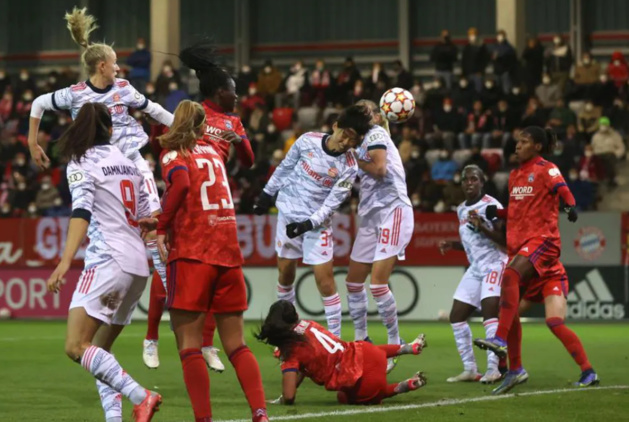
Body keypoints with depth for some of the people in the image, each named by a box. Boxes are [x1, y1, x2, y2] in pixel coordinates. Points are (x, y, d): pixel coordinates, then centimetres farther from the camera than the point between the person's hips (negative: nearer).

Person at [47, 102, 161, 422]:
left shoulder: (82, 162, -2)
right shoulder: (126, 162, 18)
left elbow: (81, 212, -17)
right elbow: (147, 216, 25)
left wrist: (65, 261, -26)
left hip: (108, 261, -8)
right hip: (138, 266, 8)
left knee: (76, 347, -15)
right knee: (99, 350, 13)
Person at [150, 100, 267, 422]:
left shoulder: (173, 153, 2)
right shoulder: (213, 150, 18)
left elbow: (181, 183, -18)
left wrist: (161, 227, -12)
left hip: (191, 253, -5)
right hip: (229, 252, 5)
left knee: (189, 345, -2)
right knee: (236, 345, 8)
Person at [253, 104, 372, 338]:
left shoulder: (348, 167, -13)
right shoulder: (308, 140, -7)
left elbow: (332, 202, -14)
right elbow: (286, 167, 8)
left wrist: (308, 224, -24)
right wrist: (267, 193, 13)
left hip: (317, 222, -3)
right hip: (288, 213, 3)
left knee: (325, 279, -9)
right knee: (285, 272, 10)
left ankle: (335, 336, -4)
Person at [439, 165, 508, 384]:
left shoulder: (491, 205, -8)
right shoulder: (462, 210, 16)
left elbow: (503, 238, -14)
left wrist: (482, 226, -25)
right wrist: (451, 244, 10)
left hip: (495, 263, -9)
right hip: (475, 268, 9)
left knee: (489, 312, -22)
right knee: (457, 317, 4)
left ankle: (494, 368, -23)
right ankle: (470, 369, 9)